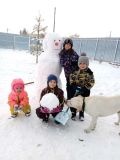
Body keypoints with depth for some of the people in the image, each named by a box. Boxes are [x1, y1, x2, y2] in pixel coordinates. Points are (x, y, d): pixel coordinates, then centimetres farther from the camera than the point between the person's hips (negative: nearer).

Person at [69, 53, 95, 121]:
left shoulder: (89, 72, -15)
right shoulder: (75, 70, -12)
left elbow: (91, 83, -12)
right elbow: (71, 80, -4)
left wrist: (84, 88, -20)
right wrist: (75, 87, -15)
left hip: (85, 91, 0)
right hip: (75, 90, 1)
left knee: (83, 102, 17)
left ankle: (82, 113, 40)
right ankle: (73, 113, 34)